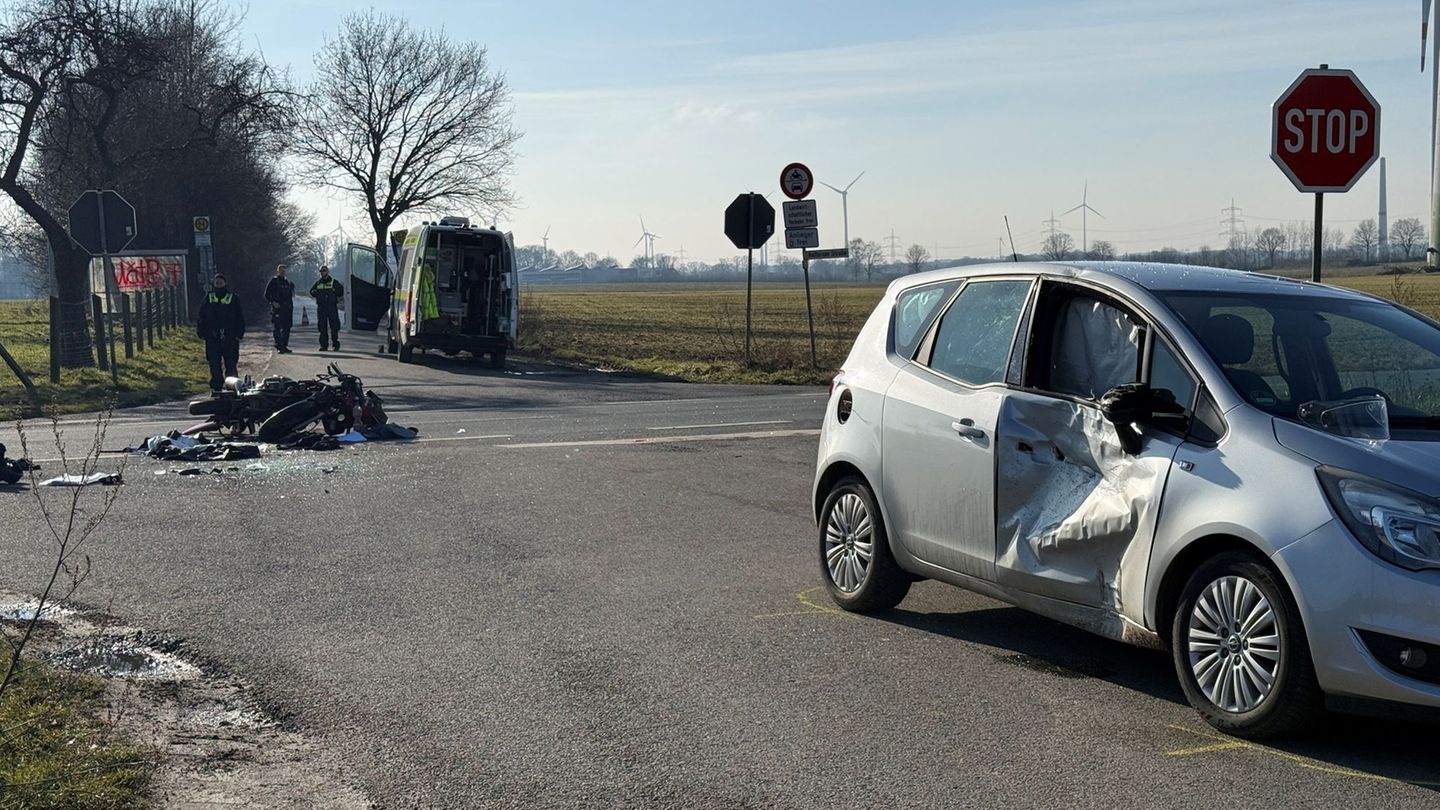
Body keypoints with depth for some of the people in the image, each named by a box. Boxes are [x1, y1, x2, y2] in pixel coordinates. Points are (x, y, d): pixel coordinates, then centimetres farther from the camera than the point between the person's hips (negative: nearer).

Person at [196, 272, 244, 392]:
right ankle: (216, 388, 9)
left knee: (231, 364, -1)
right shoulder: (208, 298, 8)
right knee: (214, 365, 2)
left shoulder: (233, 299, 2)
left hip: (230, 338, -2)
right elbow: (201, 317, 11)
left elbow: (240, 318, 4)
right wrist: (201, 332, 3)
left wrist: (239, 333, -3)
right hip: (212, 339, 2)